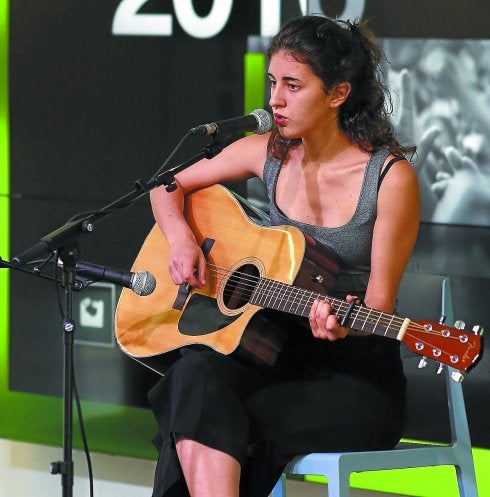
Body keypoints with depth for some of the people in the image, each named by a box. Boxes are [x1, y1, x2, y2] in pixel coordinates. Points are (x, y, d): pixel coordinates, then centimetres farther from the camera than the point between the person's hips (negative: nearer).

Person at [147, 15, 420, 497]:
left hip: (355, 372, -5)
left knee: (208, 423, -29)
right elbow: (168, 186, 17)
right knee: (196, 376, -30)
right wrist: (181, 239, -3)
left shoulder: (390, 178, -11)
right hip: (277, 354, 5)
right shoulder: (268, 153, 4)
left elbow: (379, 304, -9)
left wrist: (341, 327, -31)